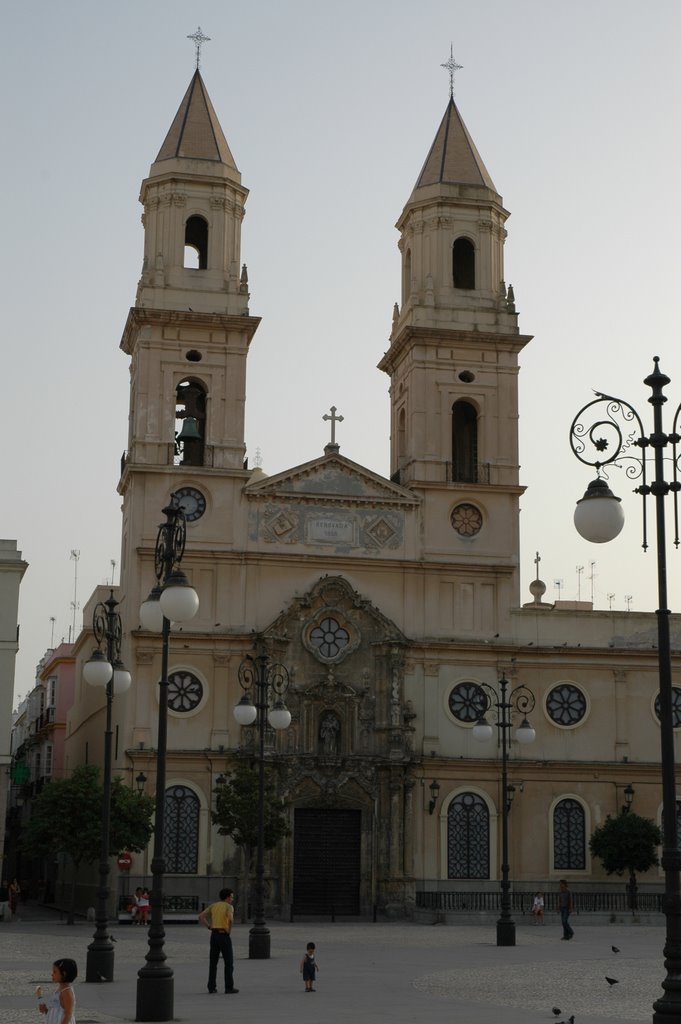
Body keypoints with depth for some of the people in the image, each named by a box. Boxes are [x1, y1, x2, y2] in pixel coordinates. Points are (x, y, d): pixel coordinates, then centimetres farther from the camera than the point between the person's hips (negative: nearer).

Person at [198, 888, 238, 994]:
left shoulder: (213, 905, 12)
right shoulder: (229, 907, -7)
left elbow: (201, 916, 6)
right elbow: (230, 918, -29)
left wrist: (210, 927, 8)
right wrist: (229, 930, -11)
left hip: (214, 936, 6)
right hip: (224, 936, -6)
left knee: (213, 962, 12)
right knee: (229, 962, 3)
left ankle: (212, 987, 9)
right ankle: (229, 987, 3)